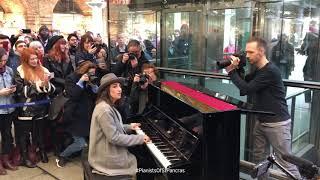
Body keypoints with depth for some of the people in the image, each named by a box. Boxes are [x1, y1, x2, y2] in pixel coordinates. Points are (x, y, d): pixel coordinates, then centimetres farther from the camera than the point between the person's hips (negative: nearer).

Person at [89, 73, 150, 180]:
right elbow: (114, 138, -26)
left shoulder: (108, 105, 7)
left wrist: (128, 127, 12)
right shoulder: (104, 109, -26)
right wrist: (140, 138, -20)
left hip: (110, 151, 10)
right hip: (107, 159, -10)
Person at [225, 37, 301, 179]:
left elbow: (247, 89, -22)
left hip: (277, 123, -9)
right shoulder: (257, 71, 10)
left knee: (286, 163, -1)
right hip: (261, 122, 9)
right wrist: (234, 70, -1)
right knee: (258, 158, 14)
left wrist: (232, 71, -15)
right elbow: (243, 89, 12)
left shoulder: (270, 71, -19)